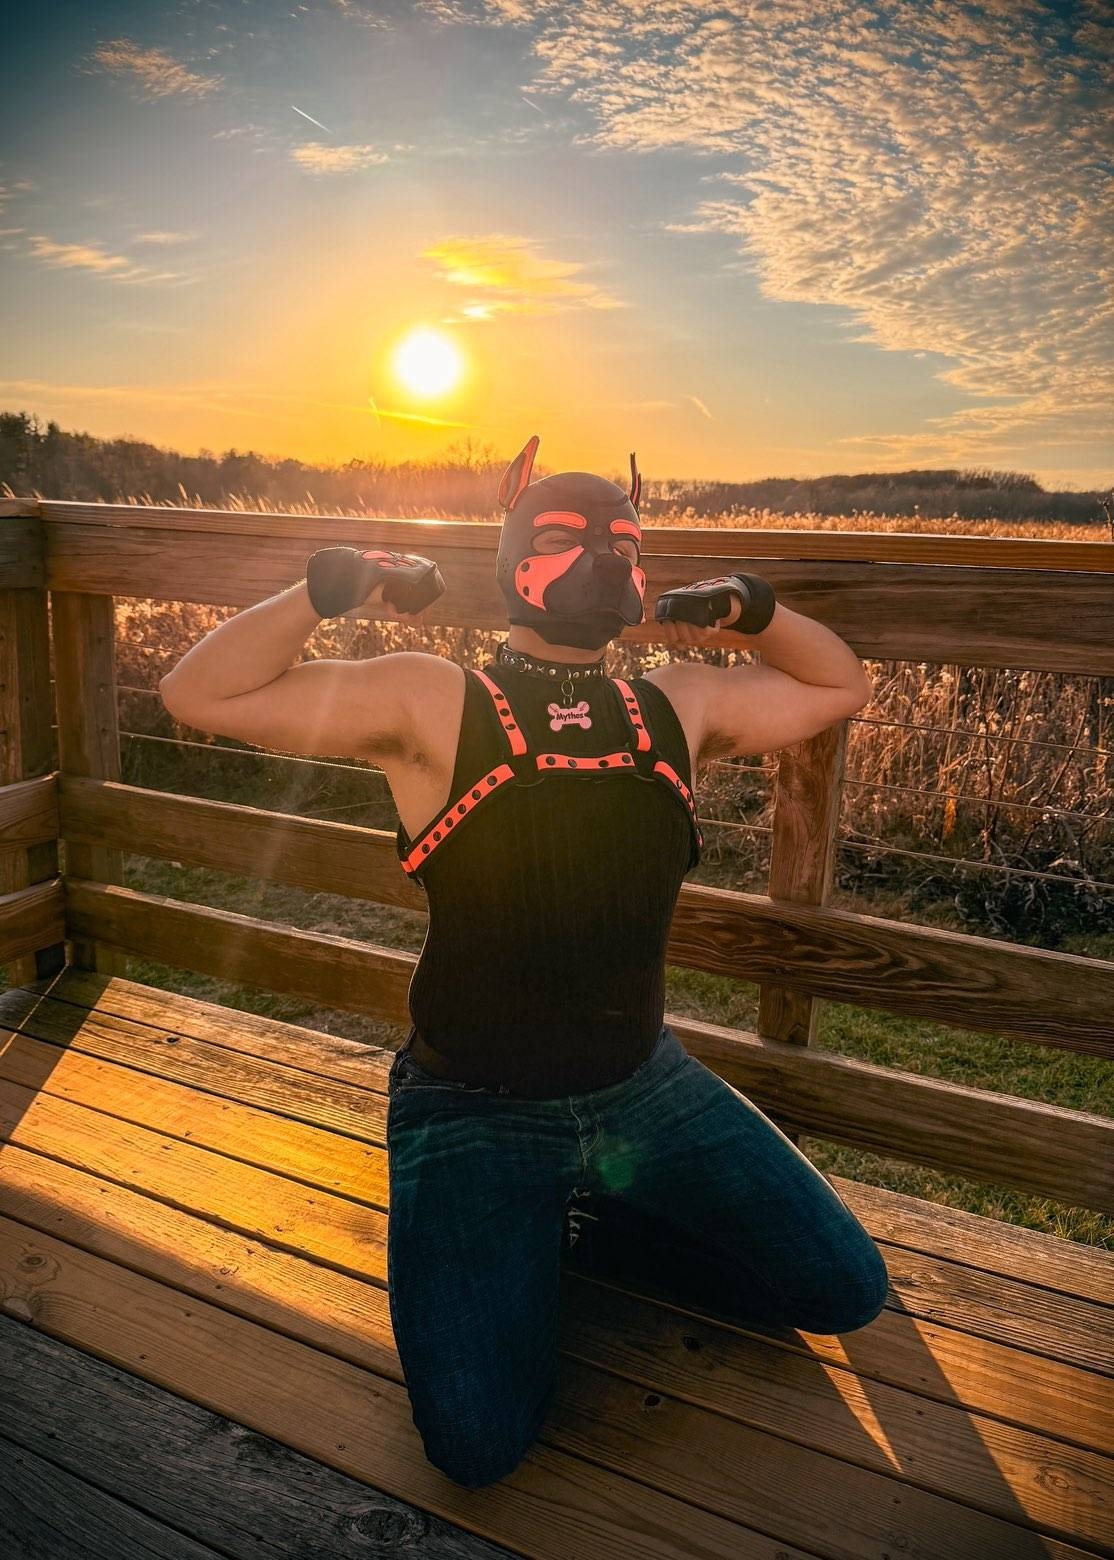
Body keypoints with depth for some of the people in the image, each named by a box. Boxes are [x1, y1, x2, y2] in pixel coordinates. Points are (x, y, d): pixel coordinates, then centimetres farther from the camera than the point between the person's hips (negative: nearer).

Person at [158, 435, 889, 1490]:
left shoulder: (680, 707, 3)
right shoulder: (432, 704, -10)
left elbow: (840, 687, 18)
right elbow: (198, 694, -12)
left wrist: (750, 605, 3)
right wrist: (333, 584, -18)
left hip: (640, 1087, 5)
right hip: (474, 1109, -4)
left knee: (846, 1292, 5)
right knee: (477, 1441, -15)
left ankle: (575, 1221, 18)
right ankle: (513, 1248, 16)